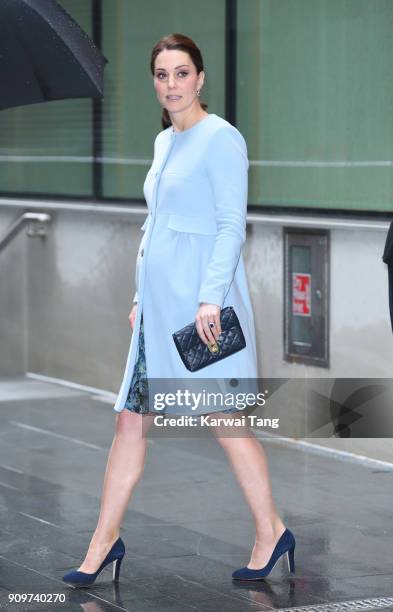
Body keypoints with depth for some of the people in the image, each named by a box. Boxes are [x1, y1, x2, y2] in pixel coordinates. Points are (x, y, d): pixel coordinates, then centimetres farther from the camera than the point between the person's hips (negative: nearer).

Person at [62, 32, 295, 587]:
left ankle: (271, 532, 11)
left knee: (225, 418, -2)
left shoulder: (220, 138, -8)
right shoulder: (165, 141, 17)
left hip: (200, 299, -8)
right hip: (160, 302, 8)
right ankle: (106, 540, 13)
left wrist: (210, 297, -20)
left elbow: (231, 225, -13)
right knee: (131, 419, 7)